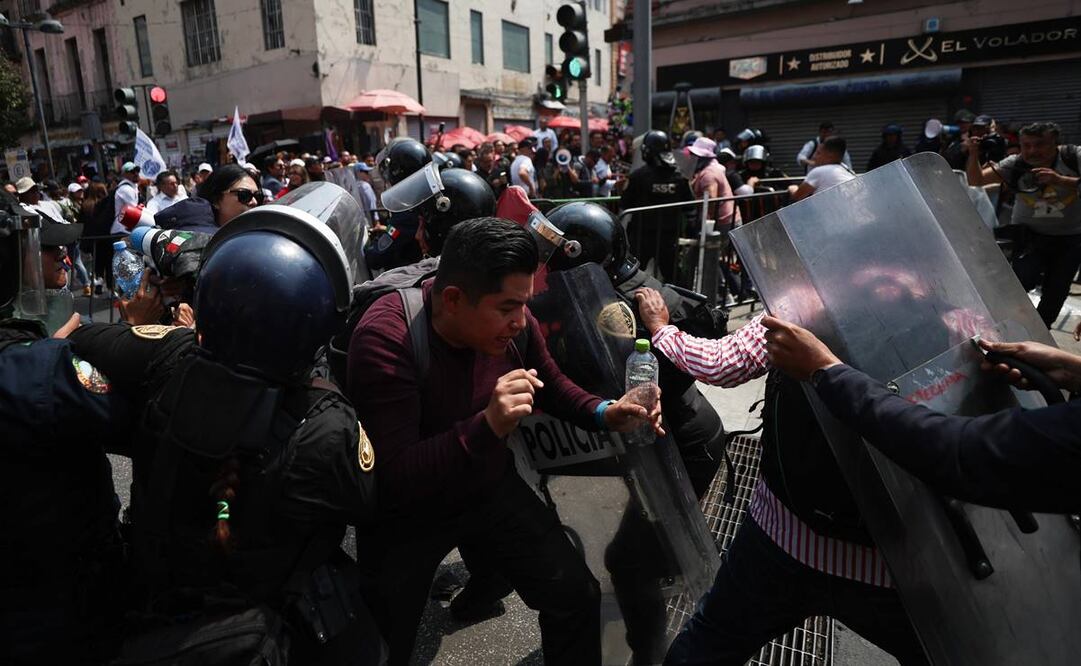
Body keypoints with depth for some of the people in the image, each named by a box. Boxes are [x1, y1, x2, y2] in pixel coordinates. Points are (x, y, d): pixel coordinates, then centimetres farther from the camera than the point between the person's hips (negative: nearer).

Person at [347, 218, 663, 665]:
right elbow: (393, 481, -35)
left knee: (576, 596, 6)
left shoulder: (511, 321, -17)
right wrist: (487, 426, -46)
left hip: (492, 489, 4)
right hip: (408, 513, -3)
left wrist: (604, 413, -14)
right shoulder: (384, 340, -32)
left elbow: (551, 386, 4)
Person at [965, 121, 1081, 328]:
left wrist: (1060, 180, -36)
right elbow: (976, 180, -19)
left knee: (1056, 291, 9)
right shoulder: (1016, 164, -12)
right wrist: (974, 154, -35)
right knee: (1025, 277, -22)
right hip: (1029, 234, -1)